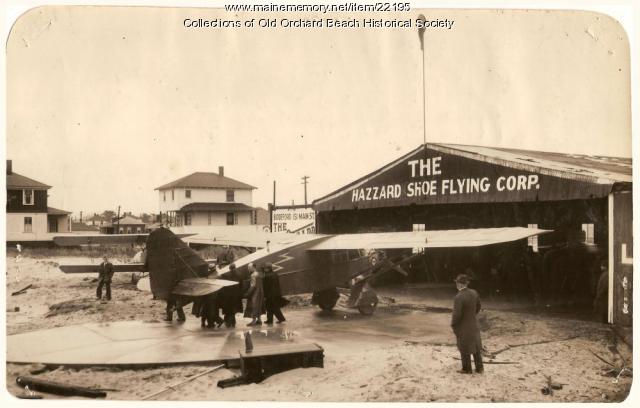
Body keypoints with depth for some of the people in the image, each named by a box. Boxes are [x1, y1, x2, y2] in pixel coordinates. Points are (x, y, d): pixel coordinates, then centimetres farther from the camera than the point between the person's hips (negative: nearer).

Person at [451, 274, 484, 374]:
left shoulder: (459, 297, -28)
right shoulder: (474, 293, -6)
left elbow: (456, 314, -25)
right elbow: (478, 307, 8)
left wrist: (453, 325, -8)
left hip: (463, 326, -6)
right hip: (474, 324, 6)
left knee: (465, 349, 10)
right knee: (476, 346, 19)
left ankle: (467, 369, 23)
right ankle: (479, 368, 28)